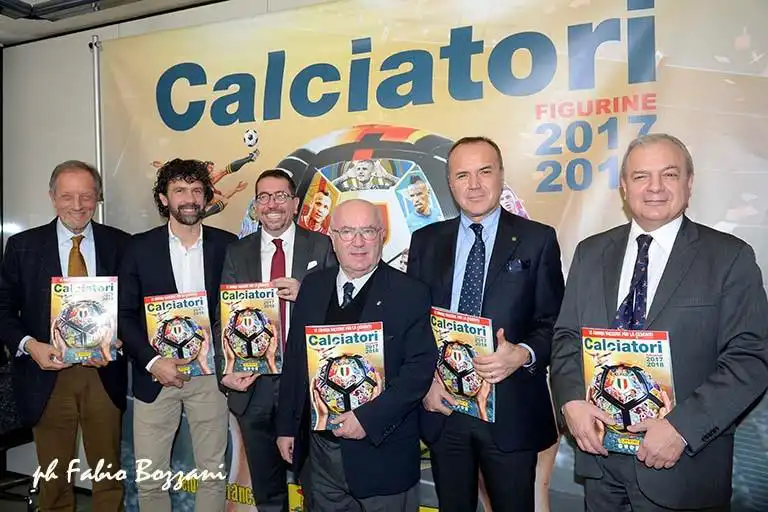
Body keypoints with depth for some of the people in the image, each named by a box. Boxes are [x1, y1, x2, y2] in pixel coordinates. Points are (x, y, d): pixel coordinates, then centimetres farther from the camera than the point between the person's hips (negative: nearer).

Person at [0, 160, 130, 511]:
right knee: (54, 475, 14)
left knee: (108, 469, 12)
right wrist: (29, 345, -13)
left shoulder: (119, 244, 2)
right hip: (47, 373, 0)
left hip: (103, 373, 0)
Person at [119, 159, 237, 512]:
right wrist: (152, 361, -12)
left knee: (213, 472, 10)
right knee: (149, 478, 8)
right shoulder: (141, 247, 0)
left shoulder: (226, 245, 1)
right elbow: (125, 314, 0)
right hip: (155, 375, 0)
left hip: (209, 373, 1)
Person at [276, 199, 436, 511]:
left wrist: (369, 419, -21)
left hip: (382, 453, -4)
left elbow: (420, 367, -15)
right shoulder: (312, 286, 3)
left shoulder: (410, 294, -11)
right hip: (321, 448, 4)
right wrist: (286, 426, 8)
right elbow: (295, 358, 8)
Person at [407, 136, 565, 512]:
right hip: (441, 408, 3)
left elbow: (554, 322, -2)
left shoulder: (537, 240, -2)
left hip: (511, 411, -2)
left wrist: (523, 354, -20)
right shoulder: (426, 241, 5)